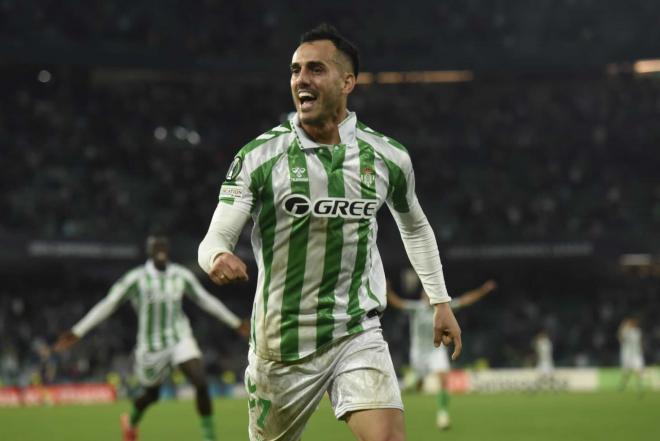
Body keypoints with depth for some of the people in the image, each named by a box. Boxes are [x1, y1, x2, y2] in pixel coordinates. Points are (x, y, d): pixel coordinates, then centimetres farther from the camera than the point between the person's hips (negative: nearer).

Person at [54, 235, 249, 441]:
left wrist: (236, 323, 19)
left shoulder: (181, 276, -1)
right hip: (151, 345, -2)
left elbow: (206, 300, 12)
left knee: (201, 383, -19)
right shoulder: (136, 278, -11)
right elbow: (108, 304, -9)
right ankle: (132, 421, 50)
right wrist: (77, 332, -11)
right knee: (151, 395, 14)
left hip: (180, 339, 2)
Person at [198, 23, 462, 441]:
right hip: (282, 341, 0)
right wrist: (218, 257, -36)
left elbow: (415, 227, 19)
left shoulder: (388, 157, 0)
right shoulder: (259, 156, -8)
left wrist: (441, 301, 19)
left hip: (359, 333, 1)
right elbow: (215, 238, -12)